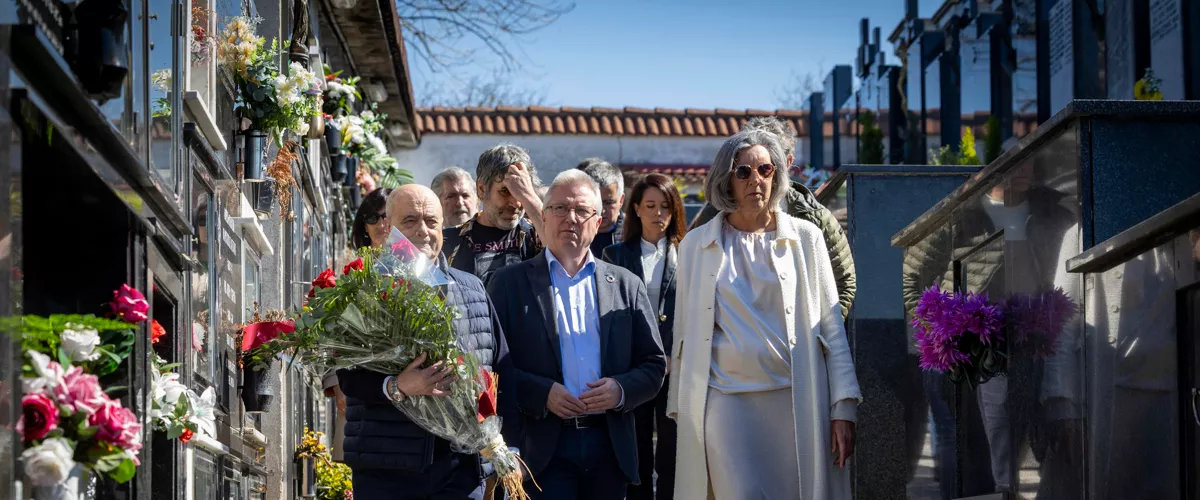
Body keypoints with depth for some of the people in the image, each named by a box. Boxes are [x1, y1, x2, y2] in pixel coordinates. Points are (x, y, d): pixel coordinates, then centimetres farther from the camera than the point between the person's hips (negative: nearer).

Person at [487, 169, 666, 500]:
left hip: (610, 445, 3)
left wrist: (622, 390, -9)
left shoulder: (627, 285, 12)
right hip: (543, 447, -3)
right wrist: (541, 394, -15)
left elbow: (653, 365, 11)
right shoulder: (510, 283, 5)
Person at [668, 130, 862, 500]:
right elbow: (684, 333, 13)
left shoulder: (805, 238, 8)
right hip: (725, 403, 0)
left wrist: (843, 408, -2)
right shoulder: (696, 245, 11)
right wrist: (679, 410, 9)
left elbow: (831, 326, 6)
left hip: (795, 401, 0)